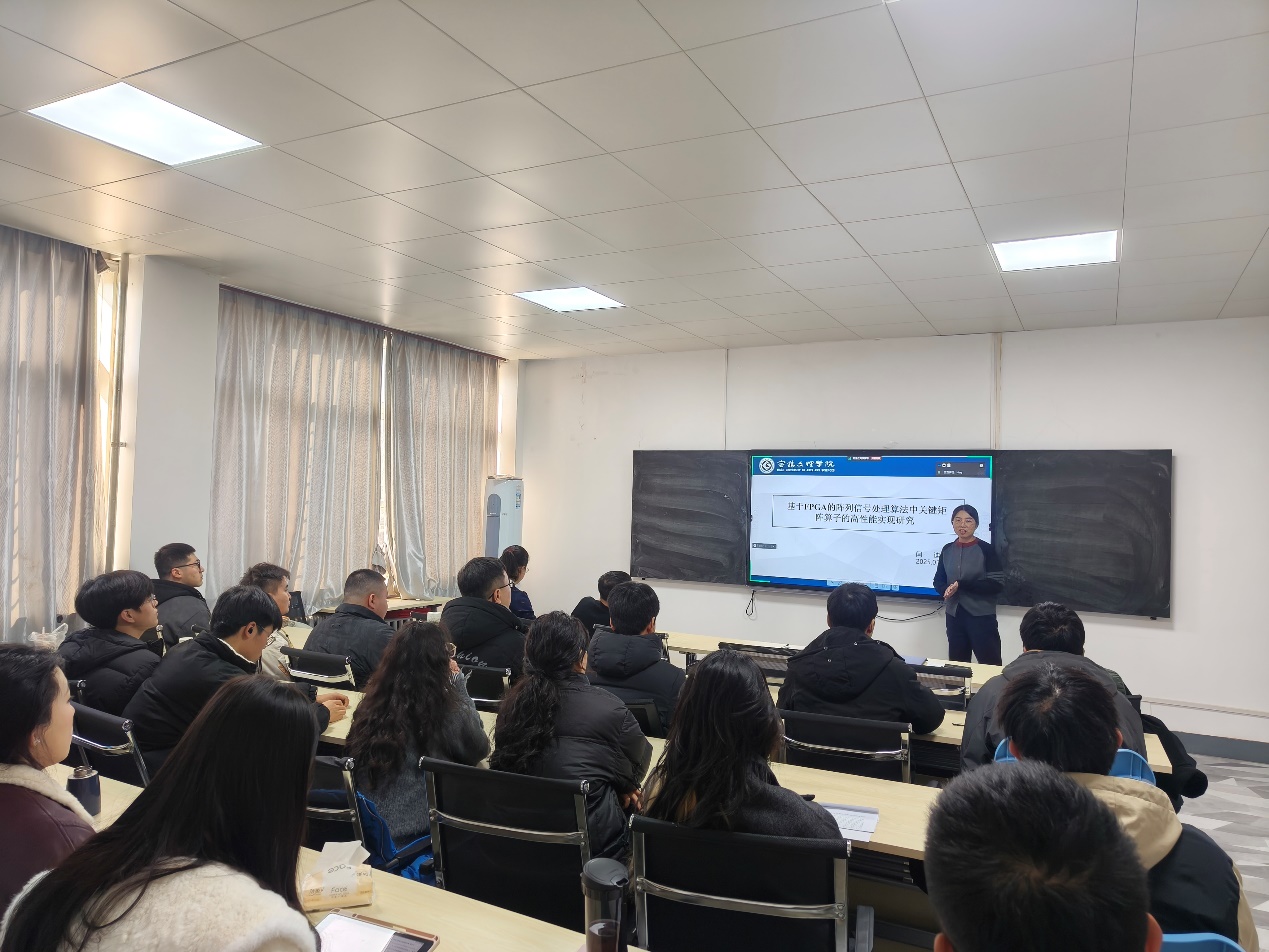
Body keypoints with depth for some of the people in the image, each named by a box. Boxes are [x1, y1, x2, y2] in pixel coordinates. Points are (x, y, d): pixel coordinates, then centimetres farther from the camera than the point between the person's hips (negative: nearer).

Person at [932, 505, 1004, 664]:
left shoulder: (986, 549, -7)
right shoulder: (947, 550, 6)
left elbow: (997, 585, -12)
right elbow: (938, 581, 12)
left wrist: (961, 585, -19)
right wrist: (947, 590, -11)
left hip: (982, 617, -4)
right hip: (954, 615, 4)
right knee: (957, 665, 12)